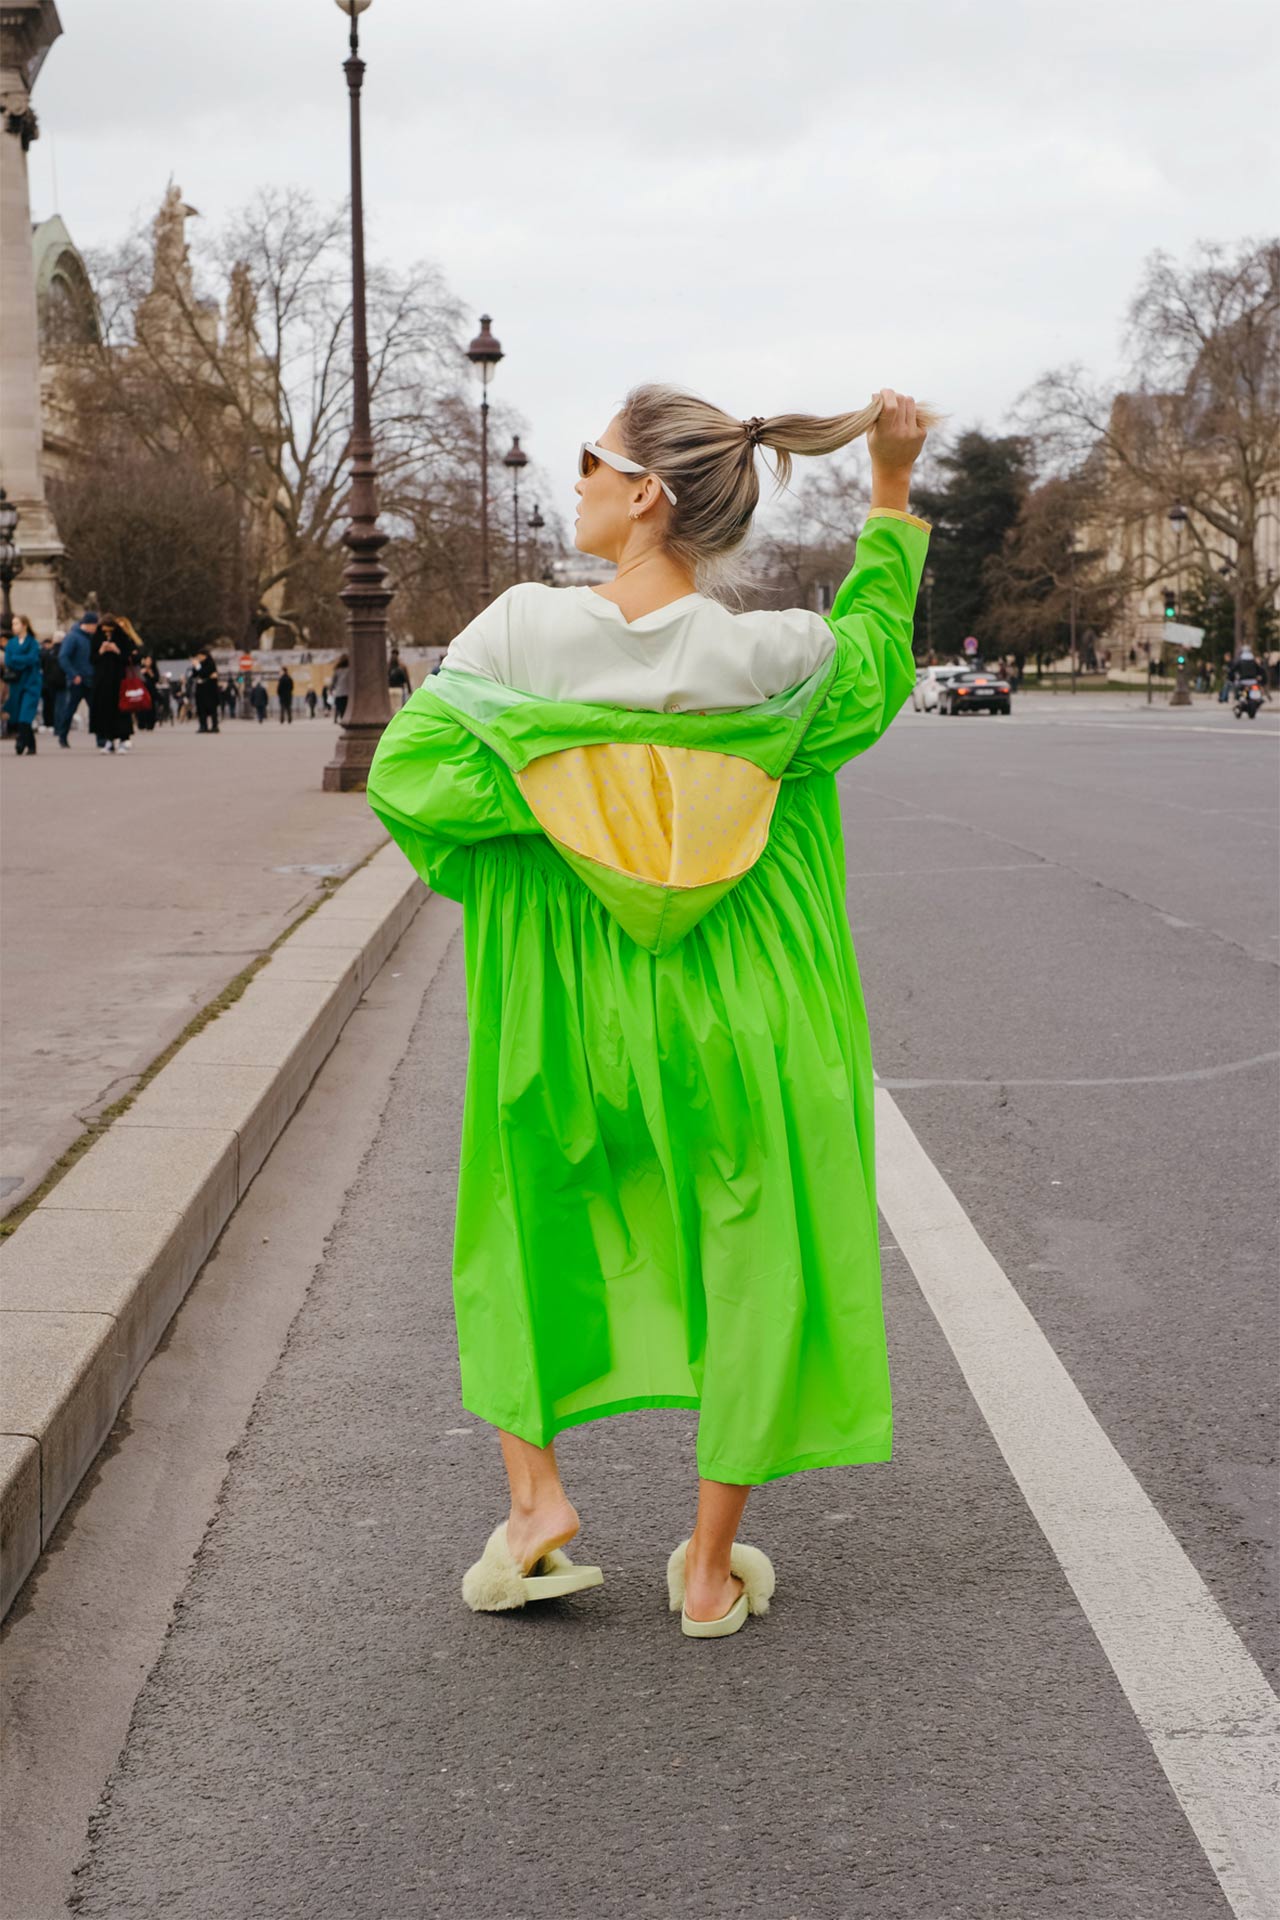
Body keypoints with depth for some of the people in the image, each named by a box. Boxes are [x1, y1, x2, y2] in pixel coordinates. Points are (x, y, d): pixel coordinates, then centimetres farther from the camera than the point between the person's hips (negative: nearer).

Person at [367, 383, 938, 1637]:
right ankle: (713, 1565, 20)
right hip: (734, 1018, 0)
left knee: (526, 1229, 25)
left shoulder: (522, 631, -14)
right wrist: (893, 496, 11)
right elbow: (875, 660, 9)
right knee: (751, 1258, 14)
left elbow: (402, 772, -15)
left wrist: (537, 792, -4)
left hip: (559, 1017, 1)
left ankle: (534, 1490, 18)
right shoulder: (775, 659, -12)